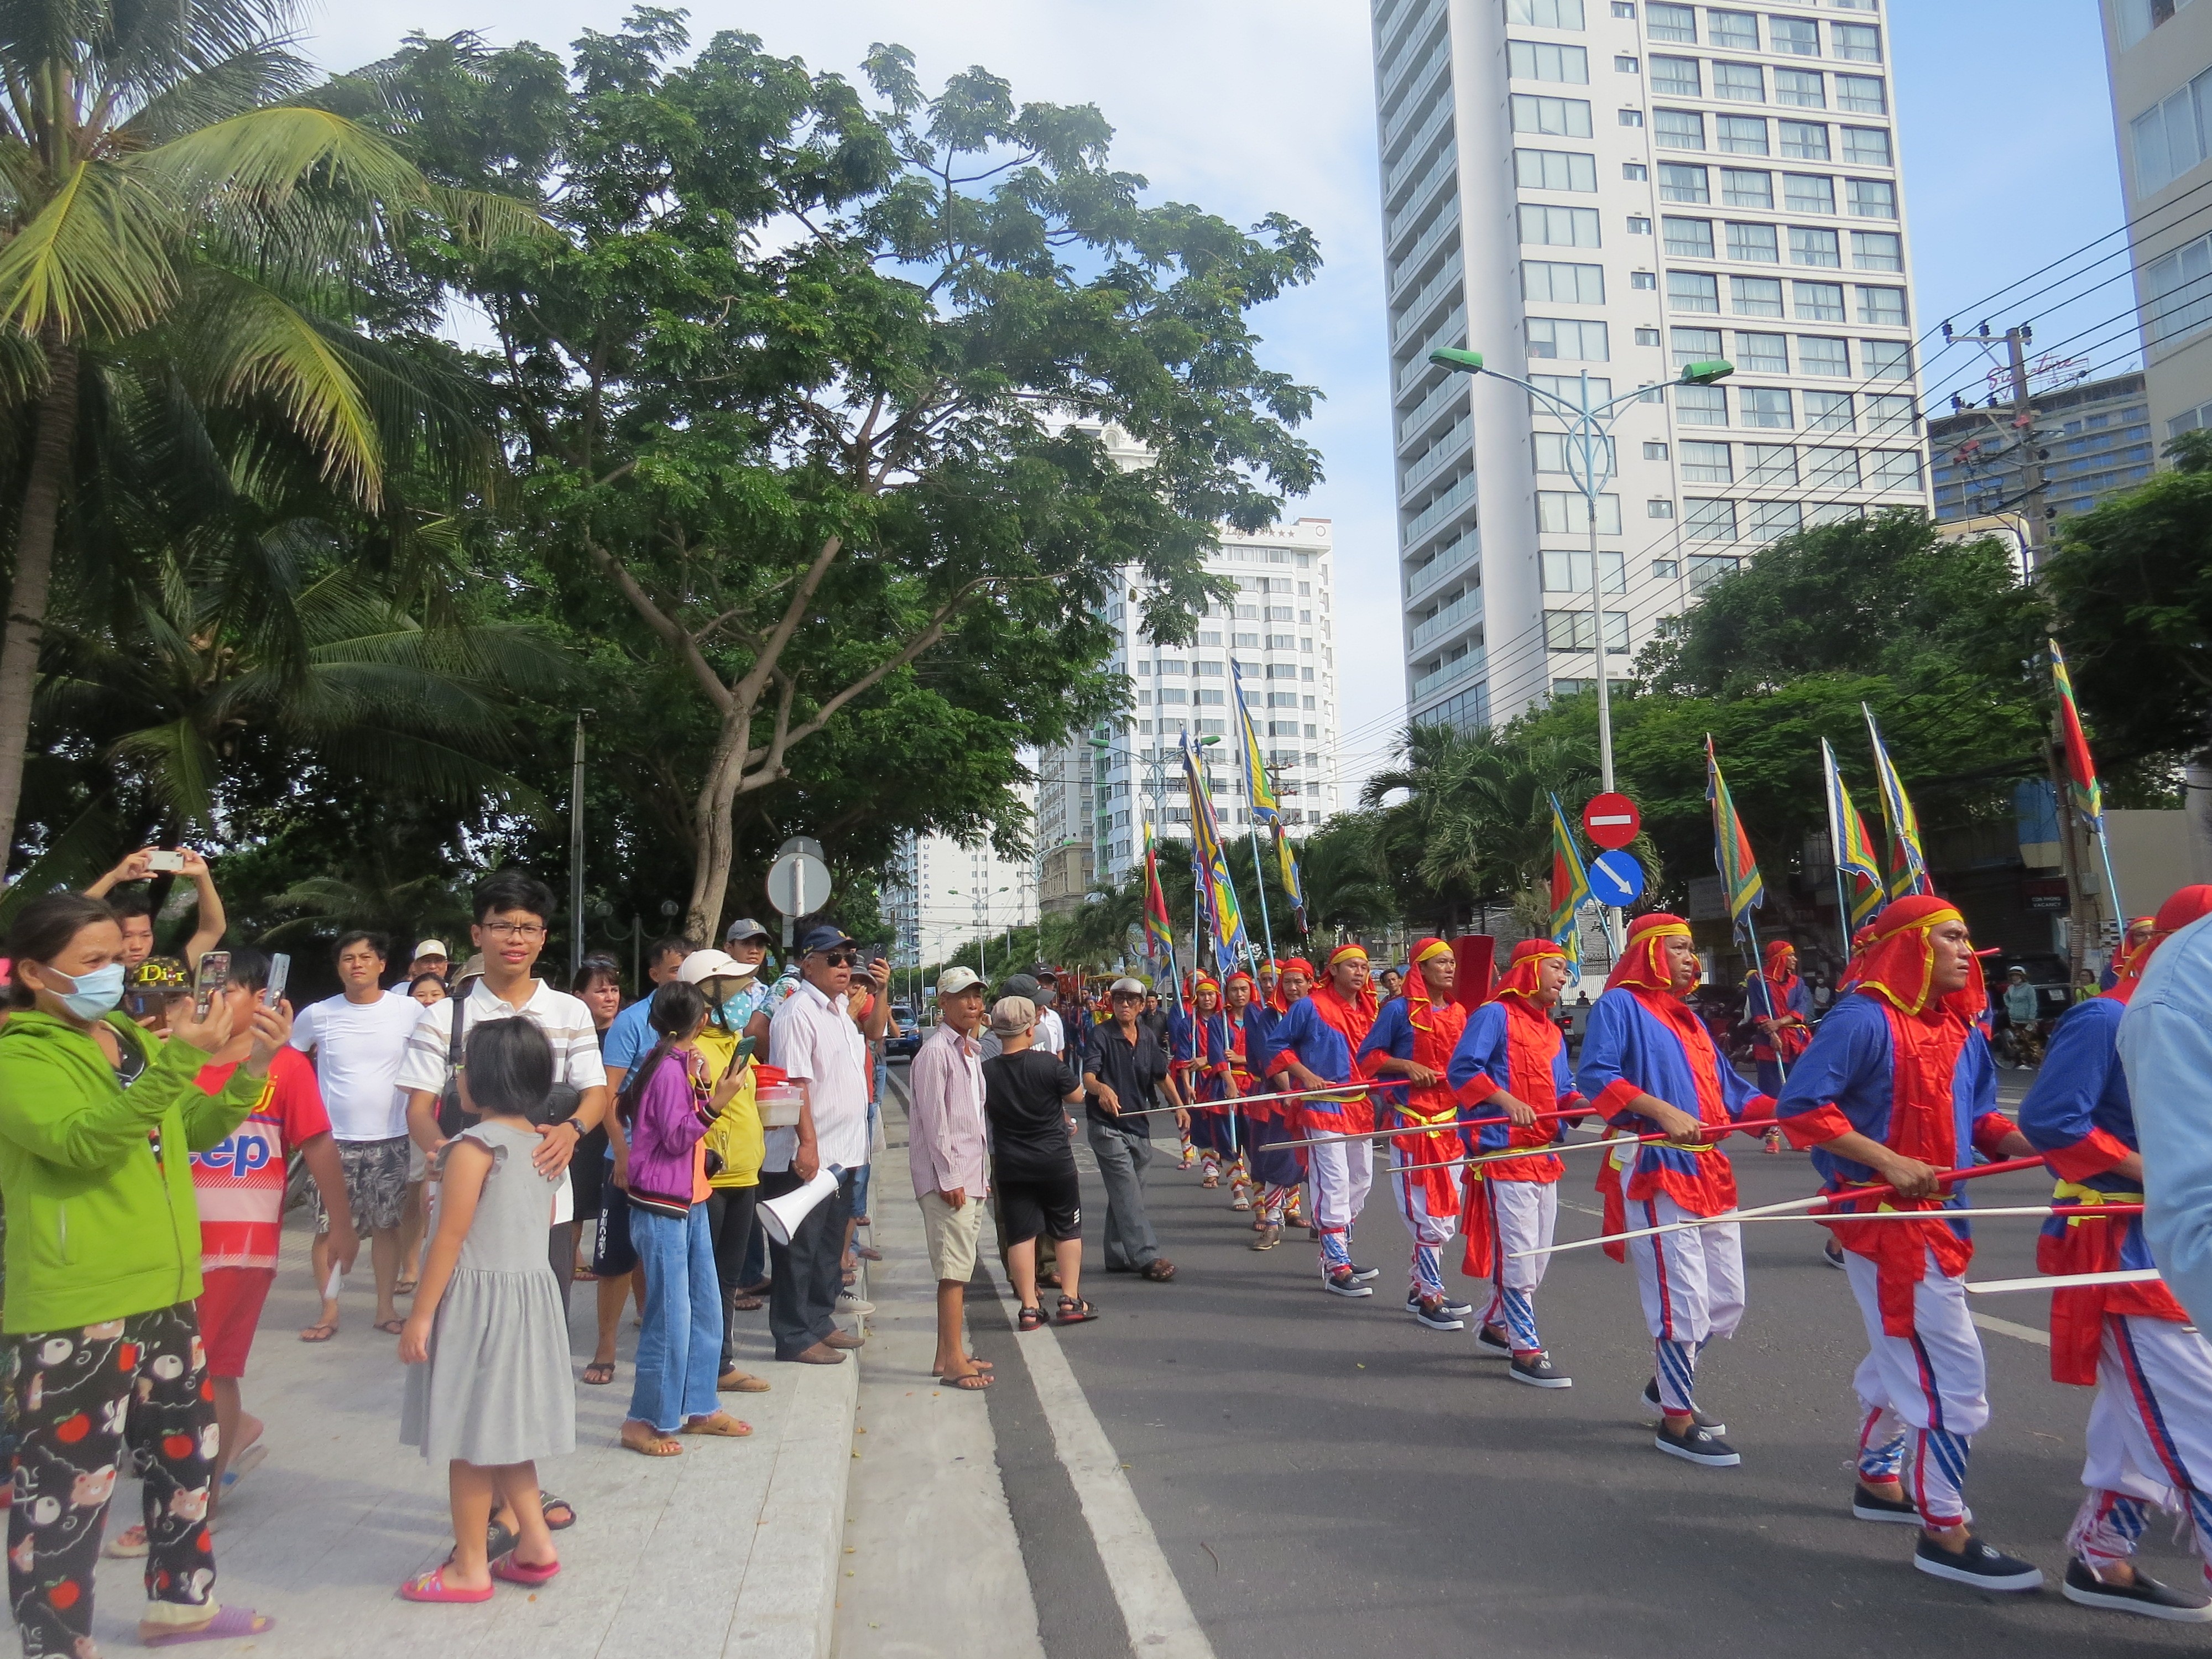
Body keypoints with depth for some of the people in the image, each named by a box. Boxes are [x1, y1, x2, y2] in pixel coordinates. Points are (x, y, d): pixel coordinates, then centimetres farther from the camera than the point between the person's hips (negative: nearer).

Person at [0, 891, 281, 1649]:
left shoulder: (131, 1041, 11)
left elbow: (197, 1128, 15)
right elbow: (83, 1140, -28)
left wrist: (253, 1067, -1)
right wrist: (178, 1062, -38)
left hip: (164, 1290, 8)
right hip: (74, 1310, -8)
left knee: (186, 1452, 18)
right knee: (67, 1485, 1)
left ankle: (180, 1601, 34)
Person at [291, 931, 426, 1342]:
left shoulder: (410, 1011, -5)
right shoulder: (318, 1015, -3)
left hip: (391, 1138, 0)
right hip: (333, 1139, 0)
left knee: (388, 1225, 8)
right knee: (328, 1226, 3)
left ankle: (386, 1307, 18)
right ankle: (328, 1311, 16)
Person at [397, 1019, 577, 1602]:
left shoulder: (474, 1147, -16)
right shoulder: (543, 1145, 7)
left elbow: (451, 1237, -16)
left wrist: (420, 1314, -12)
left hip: (476, 1297, -8)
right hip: (531, 1292, 8)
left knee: (470, 1435, 3)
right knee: (504, 1426, 18)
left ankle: (469, 1568, 14)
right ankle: (535, 1543, 21)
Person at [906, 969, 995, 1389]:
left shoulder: (971, 1051, 16)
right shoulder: (935, 1052, -11)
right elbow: (933, 1119, -15)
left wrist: (982, 1174, 17)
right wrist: (950, 1177, -17)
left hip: (971, 1176, 9)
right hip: (947, 1176, -9)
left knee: (961, 1267, 11)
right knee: (954, 1268, -7)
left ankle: (949, 1355, 19)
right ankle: (953, 1360, -2)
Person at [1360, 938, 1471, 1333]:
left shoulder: (1459, 1013, 10)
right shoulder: (1399, 1010, -6)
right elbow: (1368, 1056, -4)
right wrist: (1407, 1066, -17)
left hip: (1451, 1122, 6)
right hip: (1412, 1123, -6)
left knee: (1446, 1215, 11)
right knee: (1429, 1211, -6)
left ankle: (1418, 1286, 24)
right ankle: (1429, 1297, 5)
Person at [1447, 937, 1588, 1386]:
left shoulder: (1552, 1032, 17)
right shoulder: (1495, 1015, -8)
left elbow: (1563, 1091, 18)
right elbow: (1462, 1069, -17)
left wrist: (1583, 1104, -3)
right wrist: (1505, 1100, -28)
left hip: (1544, 1155, 9)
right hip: (1504, 1152, -9)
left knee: (1537, 1256, 15)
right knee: (1517, 1253, -6)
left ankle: (1495, 1325, 33)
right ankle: (1525, 1351, 4)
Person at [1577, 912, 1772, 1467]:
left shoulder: (1688, 1017, 22)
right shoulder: (1620, 1005, -4)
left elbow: (1726, 1090, 19)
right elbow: (1594, 1075, -17)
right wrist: (1662, 1112, -26)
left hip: (1708, 1168, 9)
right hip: (1654, 1167, -9)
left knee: (1726, 1301, 13)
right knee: (1682, 1298, -8)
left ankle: (1667, 1385, 34)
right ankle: (1676, 1421, 8)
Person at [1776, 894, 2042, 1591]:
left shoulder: (1960, 1031, 9)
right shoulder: (1865, 1021, -17)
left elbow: (1978, 1118, 13)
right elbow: (1800, 1105, -20)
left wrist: (2030, 1143, -6)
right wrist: (1888, 1161, -25)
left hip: (1937, 1214, 9)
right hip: (1883, 1215, -9)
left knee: (1904, 1354, 23)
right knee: (1954, 1371, -6)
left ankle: (1878, 1480, 42)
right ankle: (1944, 1534, 7)